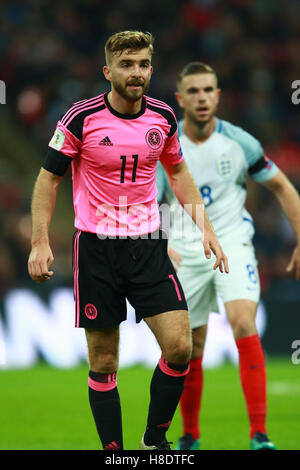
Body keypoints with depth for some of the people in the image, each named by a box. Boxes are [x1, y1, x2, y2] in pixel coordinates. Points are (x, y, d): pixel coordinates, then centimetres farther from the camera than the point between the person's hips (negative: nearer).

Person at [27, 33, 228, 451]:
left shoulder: (163, 117, 2)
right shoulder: (81, 118, -9)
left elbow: (178, 172, 18)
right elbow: (49, 176, 0)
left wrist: (205, 228, 12)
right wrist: (40, 242, -8)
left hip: (148, 243, 3)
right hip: (96, 246, -3)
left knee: (179, 347, -9)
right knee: (103, 362, 0)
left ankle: (155, 439, 10)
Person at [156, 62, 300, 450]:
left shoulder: (239, 142, -6)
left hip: (233, 246, -1)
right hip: (184, 253, 1)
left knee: (244, 325, -23)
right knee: (190, 352, 5)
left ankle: (259, 435, -23)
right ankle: (190, 436, 26)